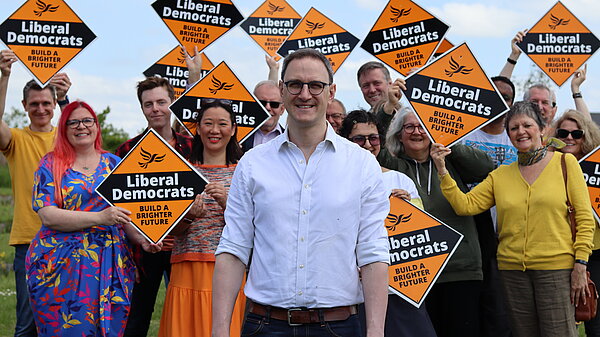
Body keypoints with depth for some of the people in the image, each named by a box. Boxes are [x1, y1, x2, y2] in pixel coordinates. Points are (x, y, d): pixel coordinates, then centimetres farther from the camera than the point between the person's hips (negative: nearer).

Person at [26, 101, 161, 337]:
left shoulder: (114, 164, 14)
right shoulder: (51, 164, 4)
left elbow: (125, 214, 17)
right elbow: (48, 215, -9)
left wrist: (143, 240, -4)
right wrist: (100, 217, -19)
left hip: (110, 267, 3)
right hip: (62, 268, -3)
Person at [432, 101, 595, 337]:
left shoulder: (565, 163, 3)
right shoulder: (500, 175, 11)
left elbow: (585, 218, -1)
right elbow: (464, 205, 1)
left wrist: (580, 264, -9)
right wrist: (442, 170, -7)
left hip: (556, 268, -3)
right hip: (513, 270, 3)